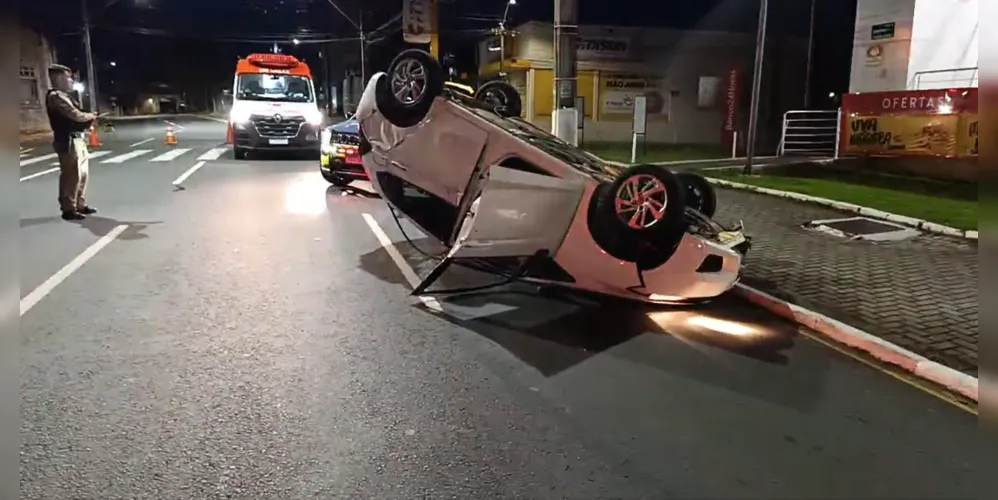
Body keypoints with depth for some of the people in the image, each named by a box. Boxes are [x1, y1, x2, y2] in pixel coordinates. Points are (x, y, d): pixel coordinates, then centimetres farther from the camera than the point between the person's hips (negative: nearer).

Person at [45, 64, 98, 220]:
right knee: (72, 175, -6)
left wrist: (88, 120, -1)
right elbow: (76, 115, -20)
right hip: (67, 141, -10)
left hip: (78, 139, 10)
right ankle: (68, 209, 1)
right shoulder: (56, 96, -13)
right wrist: (91, 116, -2)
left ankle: (80, 205, 24)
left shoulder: (65, 96, 19)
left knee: (82, 174, 15)